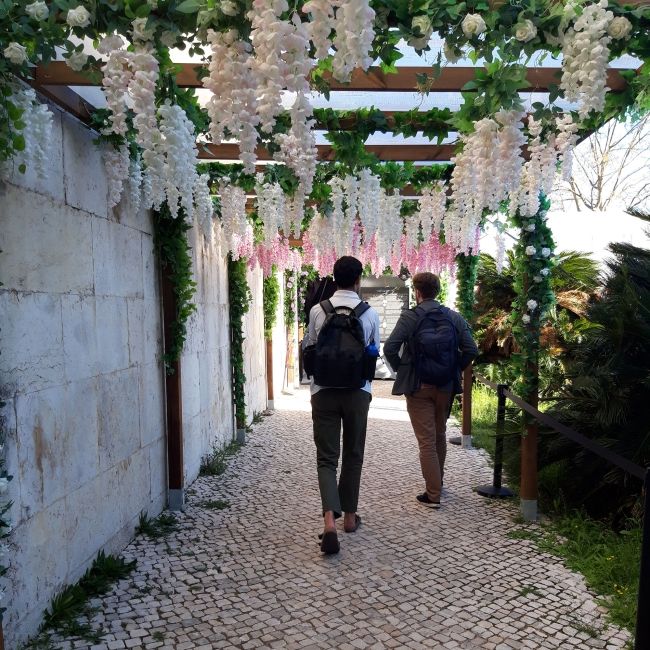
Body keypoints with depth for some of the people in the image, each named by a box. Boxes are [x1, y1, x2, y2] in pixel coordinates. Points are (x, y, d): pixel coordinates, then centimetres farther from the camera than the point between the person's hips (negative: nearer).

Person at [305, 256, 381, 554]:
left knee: (327, 457, 4)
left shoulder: (318, 311, -5)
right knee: (353, 454, 16)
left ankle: (330, 521, -11)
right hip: (357, 392, 1)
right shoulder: (370, 313, -4)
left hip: (324, 391, 0)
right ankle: (349, 515, 27)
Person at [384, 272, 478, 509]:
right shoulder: (455, 317, 1)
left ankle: (433, 494, 4)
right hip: (446, 386, 4)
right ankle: (437, 482, 37)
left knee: (426, 440, 2)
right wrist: (454, 370, 8)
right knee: (440, 435, 21)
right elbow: (471, 350, -3)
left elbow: (390, 348, -18)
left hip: (418, 387, -4)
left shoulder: (409, 317, -11)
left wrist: (401, 369, -2)